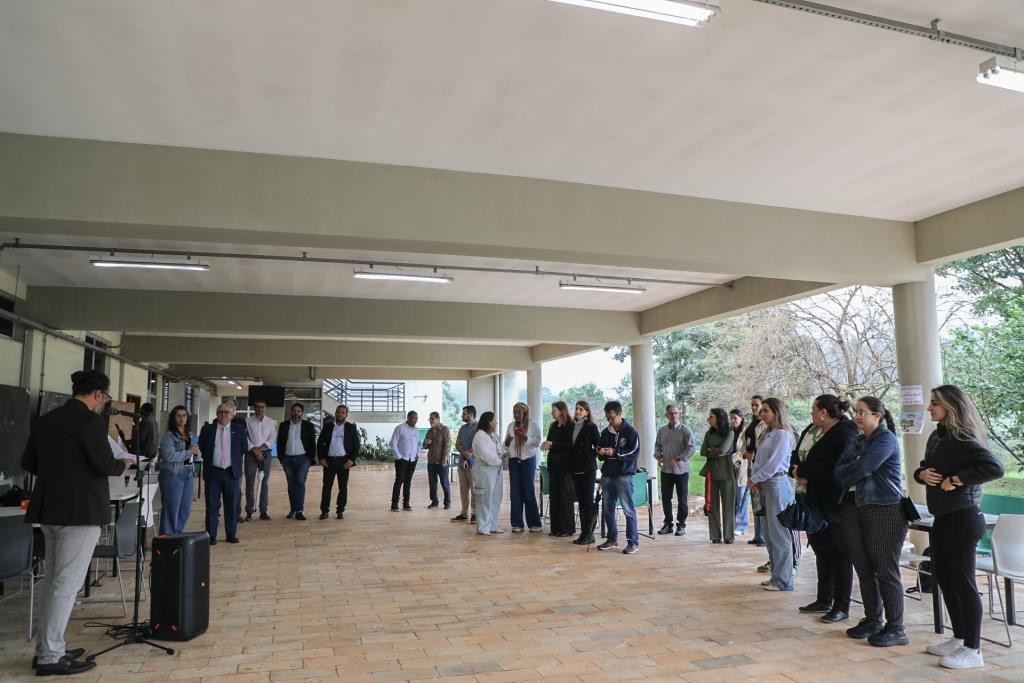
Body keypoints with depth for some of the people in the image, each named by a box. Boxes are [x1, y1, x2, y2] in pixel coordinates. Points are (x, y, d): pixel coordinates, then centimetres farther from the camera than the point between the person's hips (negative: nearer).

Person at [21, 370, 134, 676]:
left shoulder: (45, 420, 9)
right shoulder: (91, 421, -15)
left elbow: (28, 463, 13)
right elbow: (104, 466, -18)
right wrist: (123, 465, 2)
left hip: (49, 509, 8)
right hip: (81, 511, -8)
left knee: (53, 581, 17)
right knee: (67, 584, -2)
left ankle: (49, 648, 24)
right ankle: (49, 657, 3)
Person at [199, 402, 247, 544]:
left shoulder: (239, 429, 5)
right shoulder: (208, 429, 4)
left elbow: (244, 448, 10)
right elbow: (201, 447, 10)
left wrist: (236, 461, 8)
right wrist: (209, 459, 8)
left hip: (232, 472, 0)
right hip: (213, 472, 0)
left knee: (232, 505, 6)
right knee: (212, 505, 3)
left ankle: (231, 534, 17)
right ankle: (211, 536, 11)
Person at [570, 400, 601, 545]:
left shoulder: (591, 427, -7)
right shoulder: (572, 426, 9)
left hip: (588, 469, -6)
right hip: (575, 468, 6)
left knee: (588, 501, -3)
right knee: (581, 501, 10)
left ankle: (589, 534, 3)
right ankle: (584, 533, 16)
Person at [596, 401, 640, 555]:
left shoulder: (630, 431, -5)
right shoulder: (605, 432, 11)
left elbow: (635, 451, -11)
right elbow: (599, 449, 20)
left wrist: (615, 452, -19)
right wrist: (601, 452, -4)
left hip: (624, 475, -6)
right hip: (607, 474, 6)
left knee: (628, 509, -4)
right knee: (608, 509, 11)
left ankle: (633, 542, 4)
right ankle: (612, 539, 22)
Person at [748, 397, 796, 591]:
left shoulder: (782, 434, -12)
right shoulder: (768, 434, 14)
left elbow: (773, 463, -16)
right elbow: (759, 460, 15)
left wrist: (755, 479, -9)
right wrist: (754, 479, 0)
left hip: (777, 484, -9)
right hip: (765, 485, 9)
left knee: (779, 533, -3)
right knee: (768, 533, 13)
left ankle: (783, 580, 3)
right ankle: (776, 575, 23)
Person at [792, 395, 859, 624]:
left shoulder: (844, 435, -16)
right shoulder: (824, 434, 14)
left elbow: (833, 468, -27)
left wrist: (803, 471, -18)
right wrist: (802, 472, -1)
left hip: (835, 506, -9)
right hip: (819, 504, 10)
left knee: (839, 555, 0)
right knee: (822, 551, 16)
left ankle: (842, 607, 9)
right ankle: (824, 600, 27)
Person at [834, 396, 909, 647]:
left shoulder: (886, 439, -7)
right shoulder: (857, 442, 17)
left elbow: (863, 468, -18)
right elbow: (838, 469, 7)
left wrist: (847, 472, 0)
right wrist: (854, 469, -13)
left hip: (884, 510, -8)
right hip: (854, 508, 8)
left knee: (886, 571, -3)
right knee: (864, 569, 12)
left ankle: (895, 628, 6)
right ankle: (872, 620, 23)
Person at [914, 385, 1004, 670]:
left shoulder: (963, 440, -17)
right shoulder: (937, 436, 9)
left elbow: (994, 467, -31)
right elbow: (924, 468, 20)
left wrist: (956, 480, -24)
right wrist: (921, 473, -3)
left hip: (962, 518, -9)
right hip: (943, 517, 9)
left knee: (962, 582, -1)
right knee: (943, 576, 16)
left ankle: (972, 650, 10)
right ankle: (959, 639, 30)